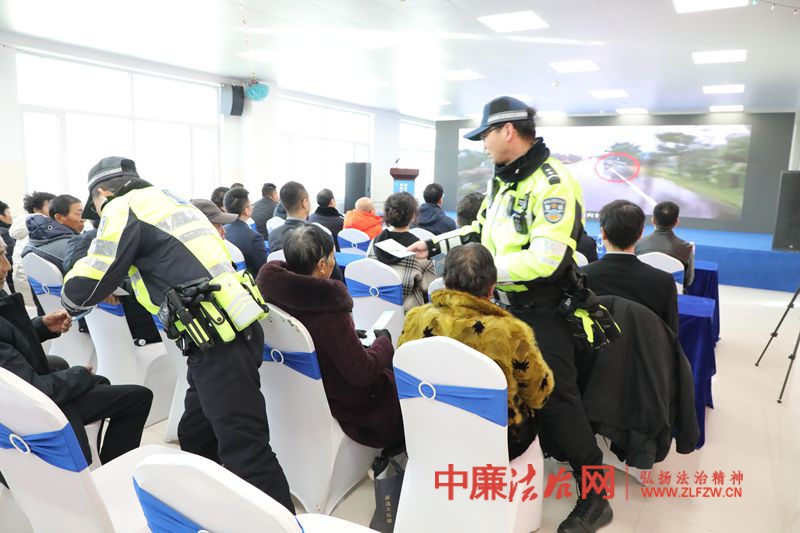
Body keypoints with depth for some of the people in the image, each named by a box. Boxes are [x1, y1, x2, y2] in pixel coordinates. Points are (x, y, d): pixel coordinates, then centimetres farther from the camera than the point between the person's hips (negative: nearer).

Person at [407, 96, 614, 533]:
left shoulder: (553, 183, -20)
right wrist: (435, 245, 9)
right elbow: (482, 232, 18)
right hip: (504, 305, 9)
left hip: (544, 313, -8)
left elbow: (544, 259, -29)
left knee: (556, 398, -2)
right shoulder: (502, 180, 9)